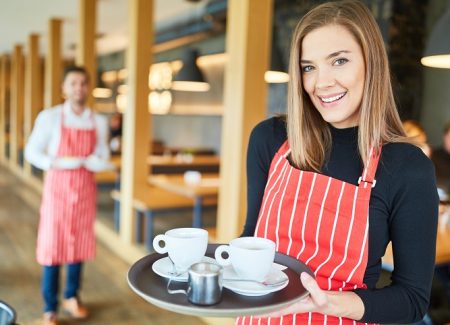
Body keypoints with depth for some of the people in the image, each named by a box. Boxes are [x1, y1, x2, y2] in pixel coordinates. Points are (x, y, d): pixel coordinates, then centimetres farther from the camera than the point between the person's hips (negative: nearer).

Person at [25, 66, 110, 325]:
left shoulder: (99, 122, 3)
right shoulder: (49, 117, -6)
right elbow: (32, 152, -3)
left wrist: (98, 162, -13)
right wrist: (59, 163, -19)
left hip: (85, 189, 3)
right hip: (58, 188, -3)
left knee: (79, 245, 11)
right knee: (52, 246, -1)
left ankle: (72, 297, 30)